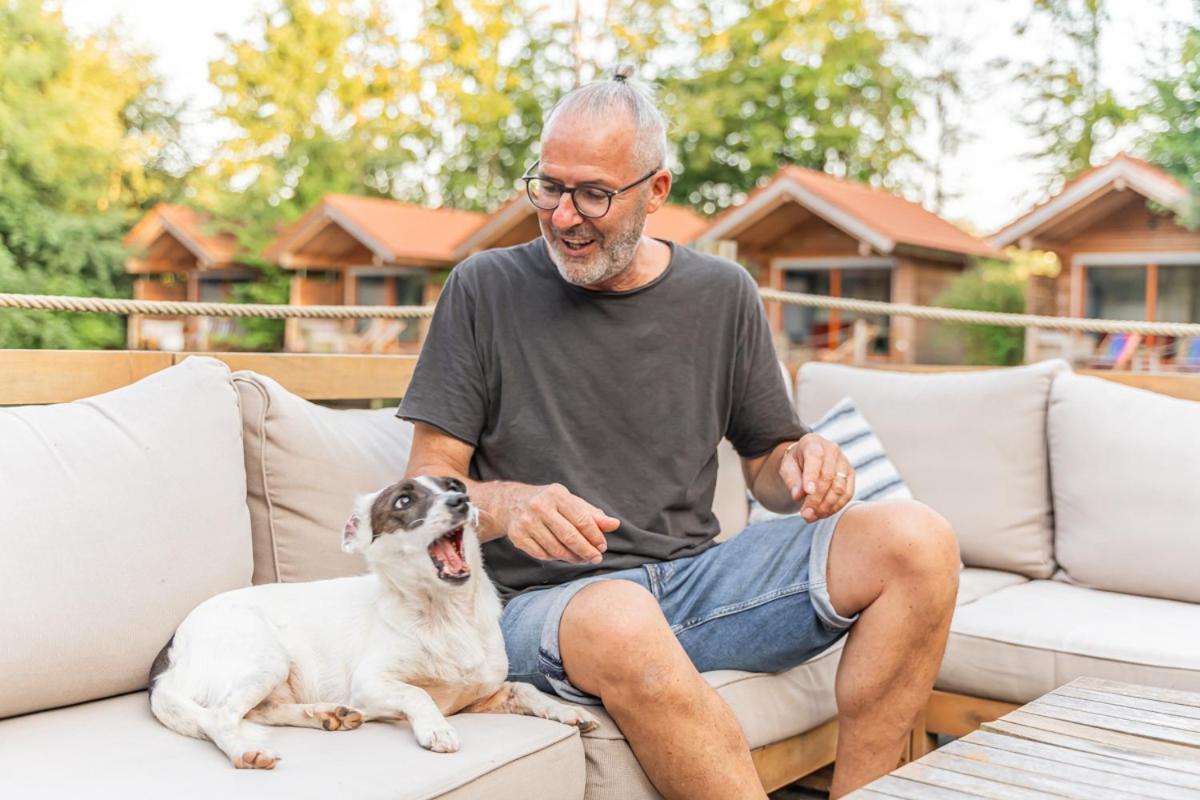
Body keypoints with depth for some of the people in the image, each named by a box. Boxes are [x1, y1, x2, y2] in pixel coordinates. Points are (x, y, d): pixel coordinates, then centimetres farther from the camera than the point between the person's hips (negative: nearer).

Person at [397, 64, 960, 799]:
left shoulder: (722, 294, 10)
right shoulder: (487, 288, 1)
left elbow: (766, 463, 17)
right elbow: (428, 483, 0)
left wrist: (803, 465, -8)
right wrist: (507, 504, -22)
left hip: (699, 578, 4)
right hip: (549, 597, -3)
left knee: (918, 541, -17)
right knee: (620, 623, -40)